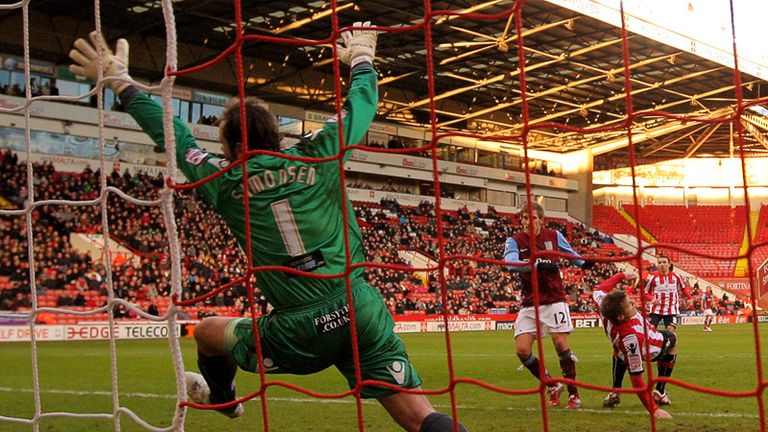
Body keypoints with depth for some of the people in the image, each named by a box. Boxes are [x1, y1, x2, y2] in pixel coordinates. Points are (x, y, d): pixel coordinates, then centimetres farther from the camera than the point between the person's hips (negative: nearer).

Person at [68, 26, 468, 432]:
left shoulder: (226, 182, 3)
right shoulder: (318, 155, 4)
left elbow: (171, 134, 15)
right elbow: (363, 101, 19)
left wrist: (122, 83, 27)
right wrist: (362, 57, 39)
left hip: (300, 331, -1)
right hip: (361, 311, 1)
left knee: (207, 330, 27)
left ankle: (222, 397, 55)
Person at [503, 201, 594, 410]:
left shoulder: (554, 236, 1)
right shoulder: (514, 241, -5)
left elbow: (571, 253, 22)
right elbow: (510, 263, -27)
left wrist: (584, 263, 10)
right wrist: (537, 264, -38)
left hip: (554, 300, -1)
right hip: (529, 304, 1)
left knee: (561, 345, -8)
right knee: (522, 350, -7)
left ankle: (574, 394, 7)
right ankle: (552, 386, 15)